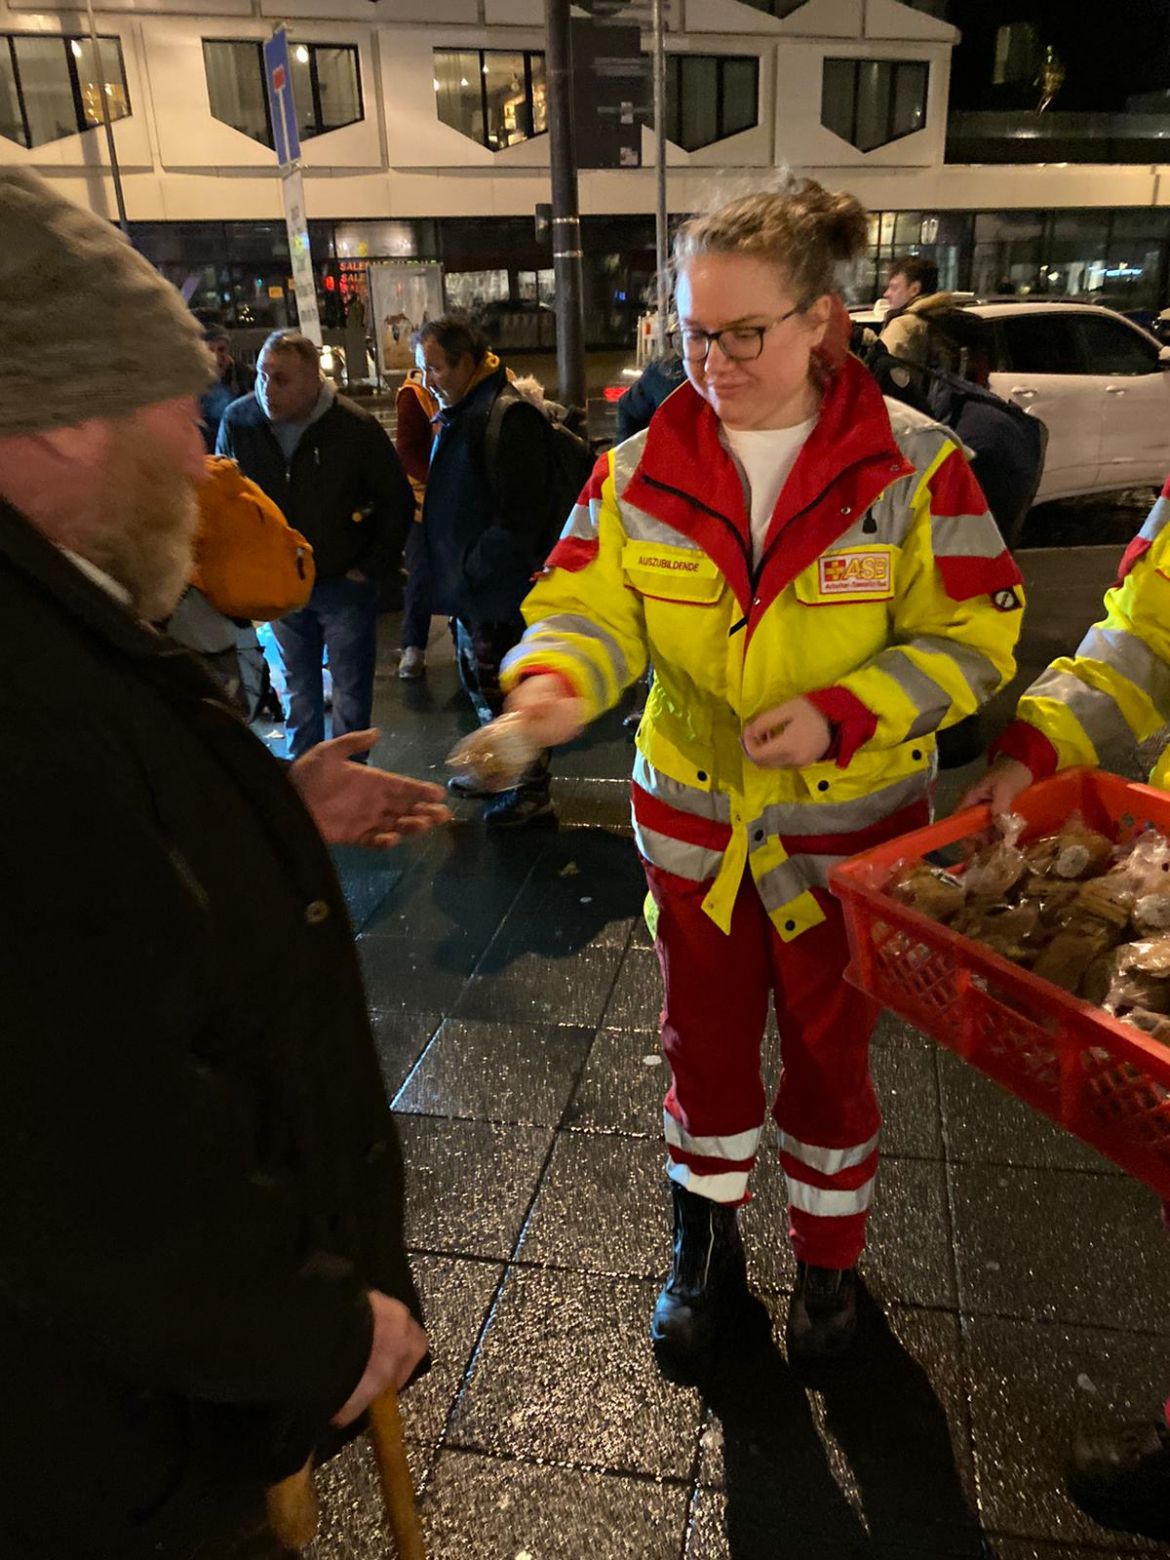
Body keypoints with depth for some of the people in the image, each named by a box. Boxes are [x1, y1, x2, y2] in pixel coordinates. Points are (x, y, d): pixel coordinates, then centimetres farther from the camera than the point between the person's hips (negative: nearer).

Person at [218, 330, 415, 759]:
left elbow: (398, 501, -6)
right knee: (298, 689, 17)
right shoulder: (238, 421, -9)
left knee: (351, 691, 9)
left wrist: (373, 569, -8)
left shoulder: (357, 427, -16)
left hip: (346, 581, -2)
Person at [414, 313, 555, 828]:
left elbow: (518, 514, -23)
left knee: (505, 689, 1)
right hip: (467, 588, 10)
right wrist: (452, 570, 13)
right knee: (478, 683, 21)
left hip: (499, 591, -10)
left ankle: (530, 790, 17)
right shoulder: (456, 415, 13)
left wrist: (473, 571, -20)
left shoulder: (510, 416, -18)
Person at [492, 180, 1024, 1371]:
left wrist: (843, 713, -25)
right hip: (693, 815, 2)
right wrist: (552, 680, -31)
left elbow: (972, 636, -10)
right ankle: (704, 1249, 42)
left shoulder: (912, 465, -12)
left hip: (848, 825, -2)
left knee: (830, 1054, 15)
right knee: (705, 1042, 17)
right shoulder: (641, 469, -5)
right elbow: (589, 604, -7)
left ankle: (827, 1261, 42)